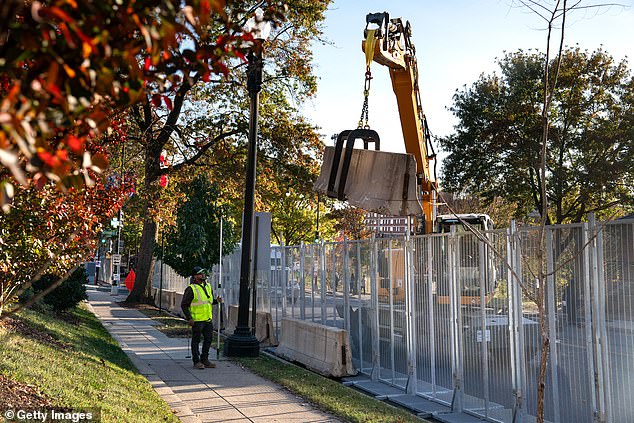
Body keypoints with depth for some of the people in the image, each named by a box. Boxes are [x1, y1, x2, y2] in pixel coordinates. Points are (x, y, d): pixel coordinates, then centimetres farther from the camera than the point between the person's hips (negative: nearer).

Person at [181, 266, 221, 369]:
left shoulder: (208, 286, 10)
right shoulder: (191, 289, -12)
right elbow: (184, 305, -10)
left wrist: (216, 300, 2)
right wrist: (189, 318, -16)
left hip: (208, 319, 7)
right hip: (196, 320, -7)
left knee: (208, 339, 12)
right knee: (196, 340, 2)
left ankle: (204, 360, 24)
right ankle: (196, 362, 9)